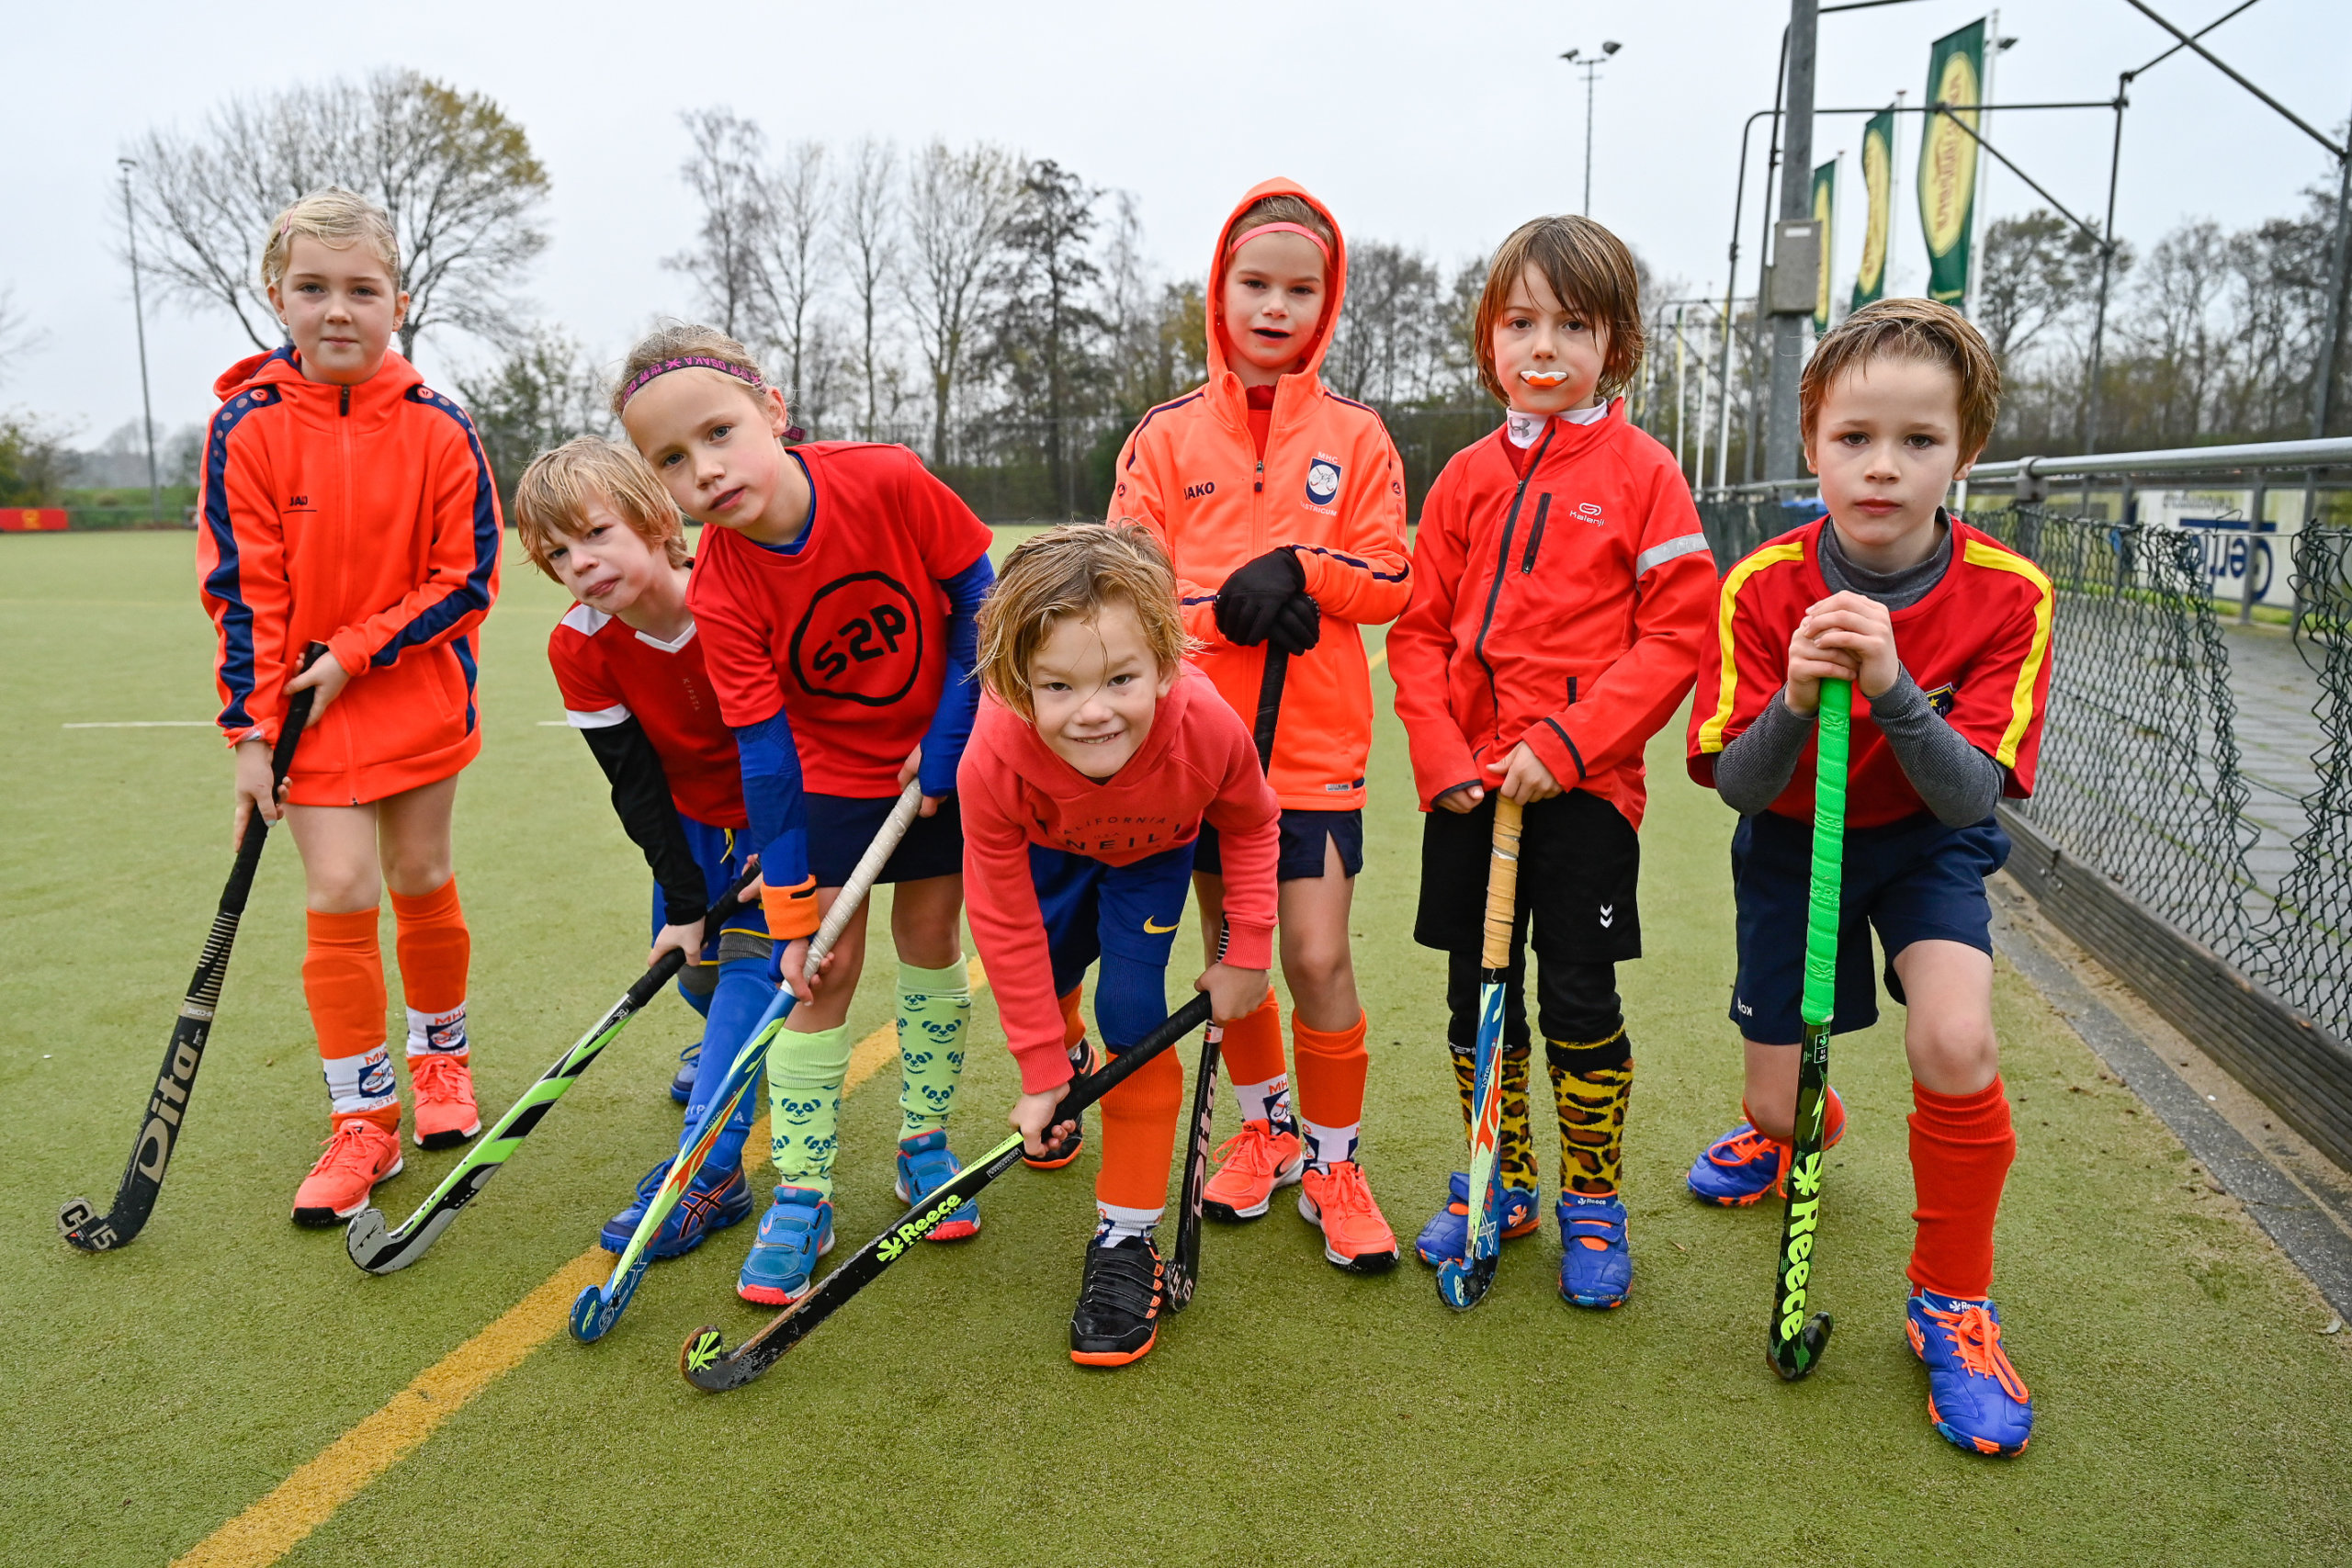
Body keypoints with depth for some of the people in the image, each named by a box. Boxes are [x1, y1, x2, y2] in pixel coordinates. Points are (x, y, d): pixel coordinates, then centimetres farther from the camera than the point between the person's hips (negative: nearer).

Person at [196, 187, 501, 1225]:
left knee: (421, 881, 11)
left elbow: (467, 577, -6)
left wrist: (355, 653, -13)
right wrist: (251, 730, -7)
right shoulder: (247, 428, -6)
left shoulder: (440, 430, -7)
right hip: (309, 710, 0)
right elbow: (241, 591, -5)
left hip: (419, 700, 1)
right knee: (339, 896, -4)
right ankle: (364, 1120, 10)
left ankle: (441, 1055, 35)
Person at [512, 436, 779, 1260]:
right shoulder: (579, 648, -16)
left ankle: (708, 1168, -15)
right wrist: (684, 899, -14)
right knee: (695, 965, 12)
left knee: (753, 957, -16)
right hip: (694, 818, 5)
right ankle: (742, 1046, 49)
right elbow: (636, 784, -11)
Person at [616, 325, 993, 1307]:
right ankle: (800, 1198, 10)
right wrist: (791, 911, -17)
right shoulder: (719, 598, -22)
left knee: (930, 937, 8)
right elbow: (765, 755, -19)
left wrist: (951, 736, -13)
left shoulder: (886, 482, -25)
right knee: (826, 968, -3)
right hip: (826, 776, -1)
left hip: (939, 754, 1)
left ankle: (923, 1144, 27)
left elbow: (976, 593, -11)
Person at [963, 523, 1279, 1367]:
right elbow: (1006, 923, -27)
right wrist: (1042, 1074, -22)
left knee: (1131, 1014, -13)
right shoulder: (994, 763, -41)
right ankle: (1065, 1064, 53)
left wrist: (1246, 956, -14)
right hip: (1049, 847, 2)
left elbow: (1251, 826, -16)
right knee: (1045, 975, 11)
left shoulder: (1209, 730, -42)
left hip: (1153, 851, -1)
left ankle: (1128, 1238, 1)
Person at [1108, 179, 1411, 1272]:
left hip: (1316, 744, -1)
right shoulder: (1168, 437, 4)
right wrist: (1227, 608, -16)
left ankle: (1332, 1161, 17)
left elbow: (1390, 579, 0)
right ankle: (1263, 1124, 35)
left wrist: (1298, 572, -16)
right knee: (1229, 948, 12)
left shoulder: (1355, 437, 4)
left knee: (1318, 956, -4)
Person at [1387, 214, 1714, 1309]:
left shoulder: (1642, 472, -3)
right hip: (1467, 791, 4)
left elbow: (1676, 635, -8)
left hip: (1585, 784, -4)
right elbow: (1419, 630, 9)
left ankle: (1592, 1204, 24)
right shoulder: (1467, 478, 8)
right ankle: (1500, 1182, 31)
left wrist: (1564, 744, -17)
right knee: (1476, 996, 12)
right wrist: (1441, 755, -5)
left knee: (1579, 1003, 5)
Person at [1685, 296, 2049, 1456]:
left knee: (1954, 1044, -27)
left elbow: (1972, 798, -24)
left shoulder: (2005, 596, -19)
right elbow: (1737, 787, -19)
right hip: (1791, 840, 1)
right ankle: (1790, 1130, 49)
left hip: (1928, 842, 0)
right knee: (1778, 1111, 5)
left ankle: (1951, 1304, -1)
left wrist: (1893, 689, -41)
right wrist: (1794, 697, -39)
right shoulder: (1763, 588, -19)